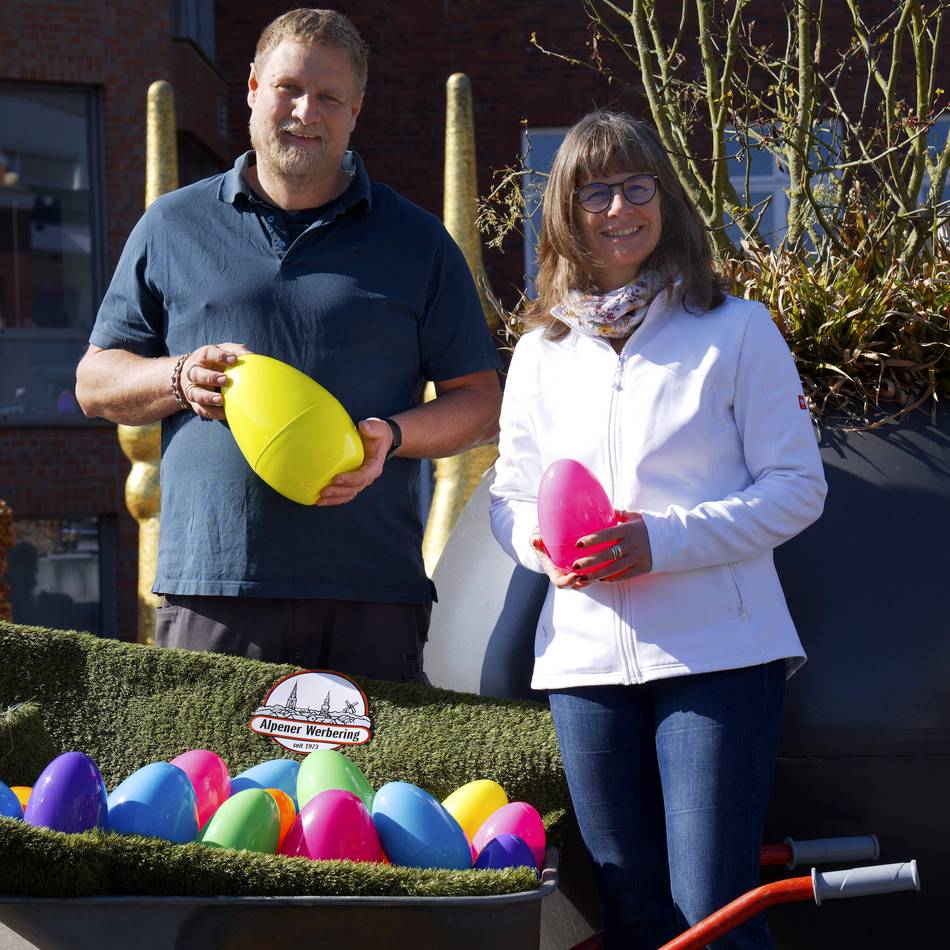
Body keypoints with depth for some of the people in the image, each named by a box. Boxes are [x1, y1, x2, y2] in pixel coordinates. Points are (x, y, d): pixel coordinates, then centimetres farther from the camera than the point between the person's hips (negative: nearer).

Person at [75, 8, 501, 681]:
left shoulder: (417, 242, 13)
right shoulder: (173, 227, 15)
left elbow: (480, 401, 12)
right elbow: (96, 381, 17)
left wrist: (392, 437, -9)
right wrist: (180, 379, -4)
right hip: (211, 589, 0)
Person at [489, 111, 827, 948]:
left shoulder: (736, 330, 1)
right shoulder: (543, 352, 15)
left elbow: (797, 487, -3)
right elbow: (510, 499, 17)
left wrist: (664, 541, -16)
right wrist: (544, 543, -7)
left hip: (717, 651, -4)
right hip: (586, 654, 4)